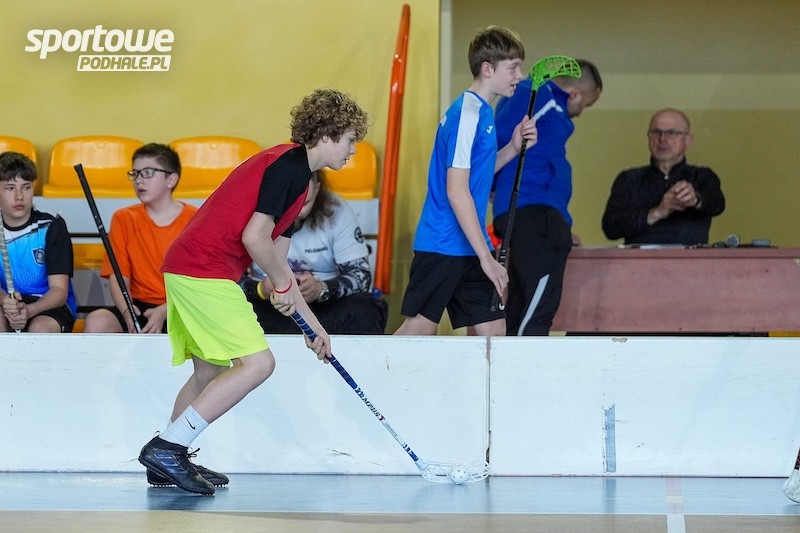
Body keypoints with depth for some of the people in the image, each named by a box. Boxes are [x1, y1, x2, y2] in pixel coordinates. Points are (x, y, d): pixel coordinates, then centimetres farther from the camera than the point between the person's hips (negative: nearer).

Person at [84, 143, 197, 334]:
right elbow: (118, 276, 2)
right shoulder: (124, 218, 10)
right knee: (97, 322, -28)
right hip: (139, 306, 3)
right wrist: (127, 311, -20)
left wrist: (164, 312, -22)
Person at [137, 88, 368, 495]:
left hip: (187, 268, 11)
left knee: (210, 372, 18)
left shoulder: (292, 168, 21)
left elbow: (277, 259, 25)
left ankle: (168, 460, 23)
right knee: (257, 362, -13)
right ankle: (167, 446, -13)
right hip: (204, 273, -11)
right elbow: (254, 237, -20)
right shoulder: (291, 165, -11)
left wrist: (312, 323, 25)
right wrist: (284, 284, -3)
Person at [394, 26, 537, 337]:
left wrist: (512, 148, 9)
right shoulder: (467, 113, -16)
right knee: (418, 329, -6)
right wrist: (486, 257, -20)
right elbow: (456, 191, -20)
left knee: (492, 330, 4)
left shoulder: (482, 112, 12)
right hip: (443, 248, -9)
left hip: (469, 249, 9)